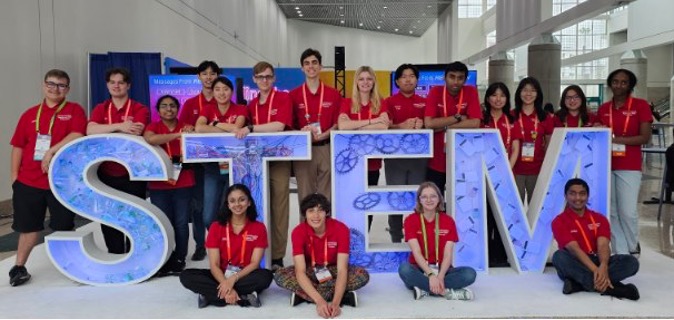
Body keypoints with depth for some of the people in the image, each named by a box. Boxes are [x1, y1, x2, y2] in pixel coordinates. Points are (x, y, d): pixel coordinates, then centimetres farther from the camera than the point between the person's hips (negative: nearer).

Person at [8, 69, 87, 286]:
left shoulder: (74, 110, 0)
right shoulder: (30, 114, 10)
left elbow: (77, 135, -17)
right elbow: (18, 146, 10)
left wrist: (51, 151, -21)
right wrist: (14, 175, 5)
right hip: (28, 181, 3)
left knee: (64, 226, 8)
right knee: (29, 226, 9)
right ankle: (19, 267, 22)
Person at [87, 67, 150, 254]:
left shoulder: (140, 109, -4)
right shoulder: (100, 109, 7)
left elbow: (135, 132, -23)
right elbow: (90, 130, -12)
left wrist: (104, 131, -13)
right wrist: (119, 126, -24)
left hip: (132, 174, -4)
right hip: (106, 174, 4)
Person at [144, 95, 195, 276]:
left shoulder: (186, 127, 8)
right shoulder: (153, 127, 4)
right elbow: (149, 139, -19)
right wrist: (177, 135, -18)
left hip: (183, 183, 1)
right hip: (159, 184, 0)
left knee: (181, 223, 1)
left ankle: (179, 260, 12)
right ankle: (164, 261, 13)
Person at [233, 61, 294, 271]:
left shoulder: (283, 98, -3)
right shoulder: (251, 105, 14)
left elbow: (279, 125, -18)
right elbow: (250, 132, 18)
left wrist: (250, 128, -19)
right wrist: (244, 131, -3)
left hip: (279, 160, -4)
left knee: (279, 208, -2)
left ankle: (277, 257, 3)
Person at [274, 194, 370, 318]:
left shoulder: (341, 229, -24)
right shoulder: (298, 232, -23)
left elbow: (342, 269, -30)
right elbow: (300, 271, -31)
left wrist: (335, 302, -46)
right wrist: (319, 301, -45)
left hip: (332, 270, 0)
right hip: (310, 271, 1)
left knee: (363, 275, -29)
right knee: (280, 276, -29)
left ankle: (304, 295, -27)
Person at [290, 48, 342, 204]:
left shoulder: (333, 94, 6)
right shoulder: (294, 95, 5)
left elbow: (338, 124, 3)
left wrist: (321, 136, -13)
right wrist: (301, 133, -15)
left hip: (327, 149, 0)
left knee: (326, 195, 4)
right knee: (305, 195, 3)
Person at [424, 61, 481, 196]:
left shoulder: (471, 92, -5)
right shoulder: (435, 92, -6)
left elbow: (475, 123, -14)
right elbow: (428, 123, -17)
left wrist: (444, 127, -17)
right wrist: (458, 117, -14)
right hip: (436, 160, 0)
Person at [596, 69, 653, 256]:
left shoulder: (641, 105, -2)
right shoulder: (603, 109, 10)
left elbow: (645, 137, -8)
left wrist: (617, 139, -16)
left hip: (629, 167, -3)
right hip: (606, 166, 4)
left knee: (628, 211, -7)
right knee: (612, 212, 3)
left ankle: (633, 248, 19)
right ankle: (620, 253, 14)